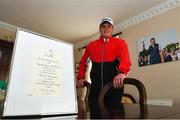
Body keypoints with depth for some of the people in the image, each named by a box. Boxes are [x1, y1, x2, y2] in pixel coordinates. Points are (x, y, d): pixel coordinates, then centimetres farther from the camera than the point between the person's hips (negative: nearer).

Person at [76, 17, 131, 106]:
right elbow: (83, 62, 20)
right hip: (95, 85, 3)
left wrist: (122, 72, -33)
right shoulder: (91, 45, 14)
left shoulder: (120, 43, 5)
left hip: (114, 84, -2)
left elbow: (125, 58, -13)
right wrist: (80, 78, 9)